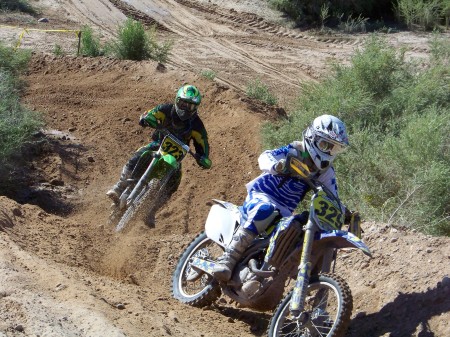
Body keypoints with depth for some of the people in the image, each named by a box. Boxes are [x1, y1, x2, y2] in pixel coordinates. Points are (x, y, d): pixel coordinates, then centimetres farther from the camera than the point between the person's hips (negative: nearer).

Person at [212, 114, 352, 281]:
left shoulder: (326, 172, 7)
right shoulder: (294, 151, -9)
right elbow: (265, 157, -23)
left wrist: (346, 214, -9)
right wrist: (277, 166, -44)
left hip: (285, 213, 6)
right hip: (260, 196, -6)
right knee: (266, 210, -40)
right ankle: (228, 258, -42)